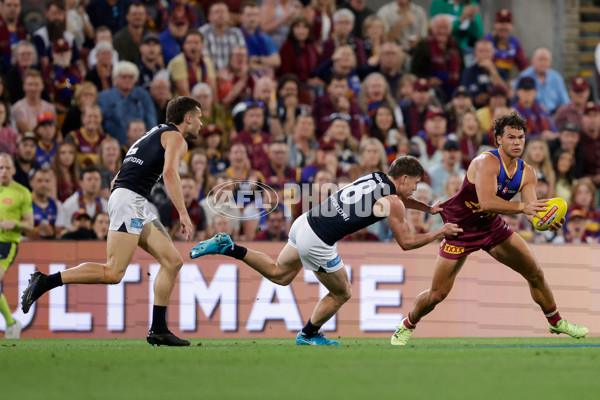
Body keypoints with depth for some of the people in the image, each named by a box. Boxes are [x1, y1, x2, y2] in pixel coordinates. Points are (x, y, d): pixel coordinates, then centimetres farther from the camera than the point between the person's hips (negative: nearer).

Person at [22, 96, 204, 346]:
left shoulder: (155, 134, 29)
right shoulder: (176, 138, 1)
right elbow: (170, 172, -20)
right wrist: (183, 213, -23)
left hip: (137, 207, 10)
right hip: (130, 199, -10)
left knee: (173, 262, 6)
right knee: (112, 274, -17)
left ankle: (158, 330, 4)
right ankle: (44, 282, -18)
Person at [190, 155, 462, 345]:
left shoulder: (375, 178, 14)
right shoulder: (393, 204, -9)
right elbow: (406, 242, 0)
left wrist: (429, 208, 35)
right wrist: (439, 234, 10)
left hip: (305, 222, 8)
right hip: (317, 242, -8)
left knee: (279, 274, 26)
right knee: (342, 293, 14)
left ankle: (228, 248, 12)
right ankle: (308, 336, 30)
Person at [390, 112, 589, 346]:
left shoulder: (527, 173, -6)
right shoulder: (487, 162, -28)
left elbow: (533, 210, -13)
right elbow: (486, 202, -41)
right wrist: (522, 207, -49)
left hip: (492, 228, 6)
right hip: (460, 228, -6)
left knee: (535, 274, 6)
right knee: (437, 294, -4)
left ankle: (556, 322, 28)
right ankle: (407, 325, 24)